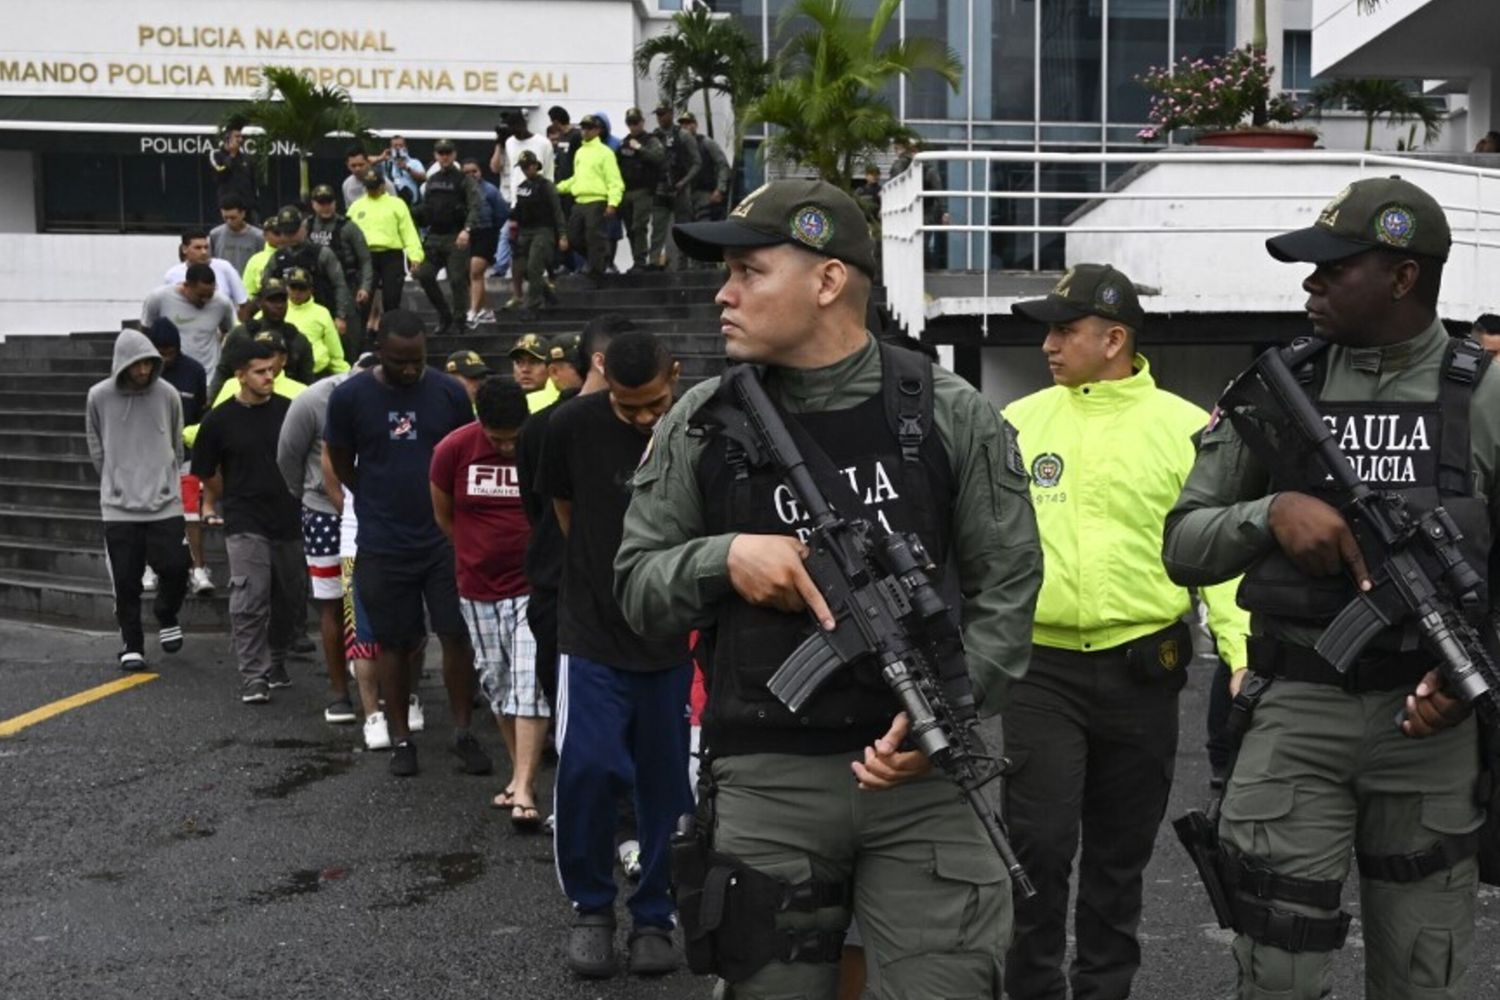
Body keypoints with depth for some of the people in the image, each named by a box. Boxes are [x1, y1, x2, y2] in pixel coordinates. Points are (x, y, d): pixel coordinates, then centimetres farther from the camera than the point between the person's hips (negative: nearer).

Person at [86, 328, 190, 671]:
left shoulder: (167, 394, -3)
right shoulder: (99, 397, -4)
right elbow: (97, 450, 8)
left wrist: (164, 480, 11)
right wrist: (116, 481, 9)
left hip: (165, 502, 0)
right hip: (119, 505, 0)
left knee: (175, 568, -5)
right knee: (126, 581, 2)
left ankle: (167, 617, 25)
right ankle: (131, 645, 16)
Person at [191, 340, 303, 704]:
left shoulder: (289, 411, 1)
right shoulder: (220, 420, -4)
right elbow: (205, 472, 8)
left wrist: (298, 498, 10)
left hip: (289, 521, 3)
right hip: (246, 525, -3)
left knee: (287, 599, 12)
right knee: (249, 601, -11)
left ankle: (276, 664, 29)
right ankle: (253, 677, -9)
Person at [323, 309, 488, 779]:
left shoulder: (449, 393, -3)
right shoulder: (350, 397, -5)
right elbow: (342, 463, 7)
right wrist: (381, 504, 9)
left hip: (445, 537, 0)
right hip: (383, 544, 0)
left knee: (457, 635, -1)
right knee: (393, 642, 9)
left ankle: (463, 732, 12)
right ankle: (400, 738, 20)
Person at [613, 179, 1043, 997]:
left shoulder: (949, 415, 0)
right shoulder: (701, 423, 3)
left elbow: (1006, 585, 2)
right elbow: (634, 587, 7)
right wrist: (723, 556, -14)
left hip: (921, 772, -1)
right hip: (765, 780, 1)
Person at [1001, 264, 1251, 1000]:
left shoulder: (1185, 428, -1)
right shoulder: (1019, 422, 4)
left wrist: (1243, 655, -12)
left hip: (1142, 670, 0)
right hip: (1040, 668, 0)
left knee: (1121, 852, 13)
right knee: (1038, 845, -5)